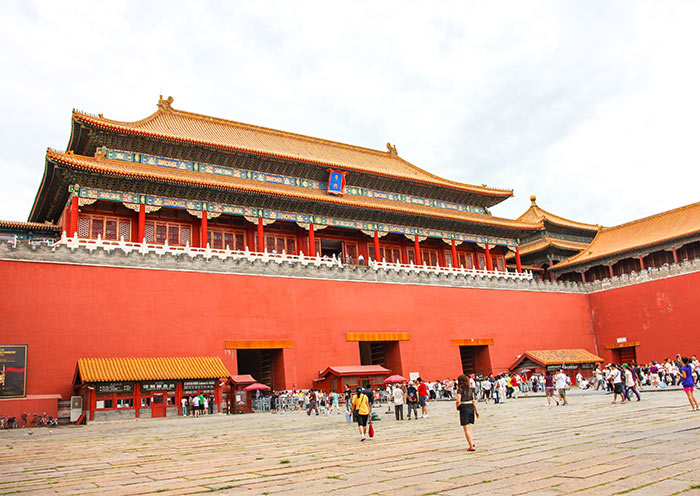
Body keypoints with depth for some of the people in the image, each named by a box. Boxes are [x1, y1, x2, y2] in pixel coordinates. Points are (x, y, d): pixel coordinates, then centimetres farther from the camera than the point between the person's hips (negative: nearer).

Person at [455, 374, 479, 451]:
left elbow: (458, 401, -20)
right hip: (471, 407, 6)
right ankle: (472, 442, 16)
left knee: (466, 428, 2)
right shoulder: (470, 389, 6)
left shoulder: (460, 389, -10)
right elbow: (473, 400, 8)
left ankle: (471, 446, -1)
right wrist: (476, 410, 15)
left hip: (464, 408, -6)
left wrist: (457, 407, -1)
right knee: (469, 426, 24)